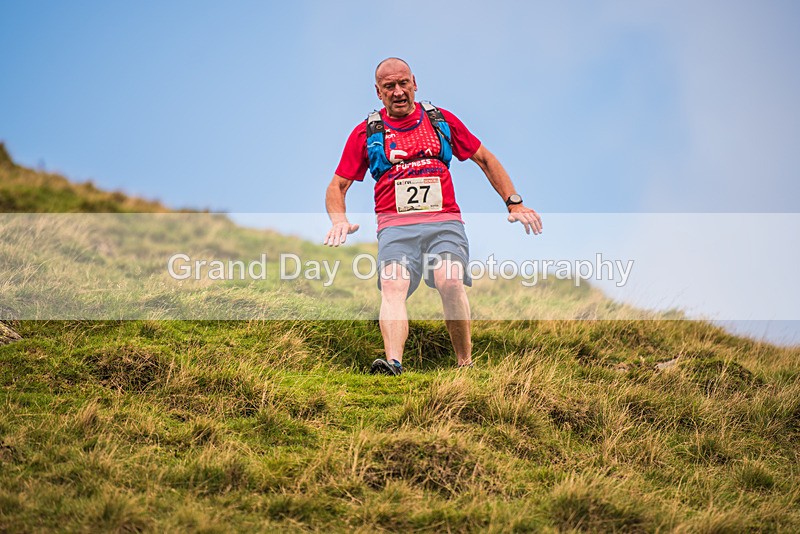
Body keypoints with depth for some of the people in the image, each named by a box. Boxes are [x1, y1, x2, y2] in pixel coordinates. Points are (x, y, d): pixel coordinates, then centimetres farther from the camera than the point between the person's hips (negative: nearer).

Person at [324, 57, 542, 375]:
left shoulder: (441, 120, 17)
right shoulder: (366, 133, 15)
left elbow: (485, 159, 25)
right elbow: (337, 186, 18)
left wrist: (514, 204, 18)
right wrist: (339, 221, -3)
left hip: (444, 221, 0)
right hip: (396, 227, 0)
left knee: (450, 282, -28)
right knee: (393, 287, -28)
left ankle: (465, 365, -20)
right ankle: (393, 363, -46)